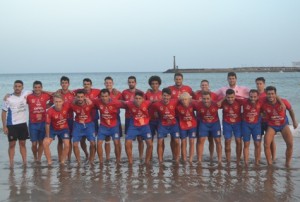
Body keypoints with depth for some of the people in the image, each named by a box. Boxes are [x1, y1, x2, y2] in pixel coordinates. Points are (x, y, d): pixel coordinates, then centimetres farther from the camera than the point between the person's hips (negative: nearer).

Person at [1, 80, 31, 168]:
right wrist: (4, 127, -10)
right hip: (12, 125, -3)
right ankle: (11, 164, 3)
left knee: (23, 143, 10)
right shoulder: (8, 99, -10)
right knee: (12, 144, 0)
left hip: (23, 123, 3)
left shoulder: (25, 94, -1)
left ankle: (25, 162, 14)